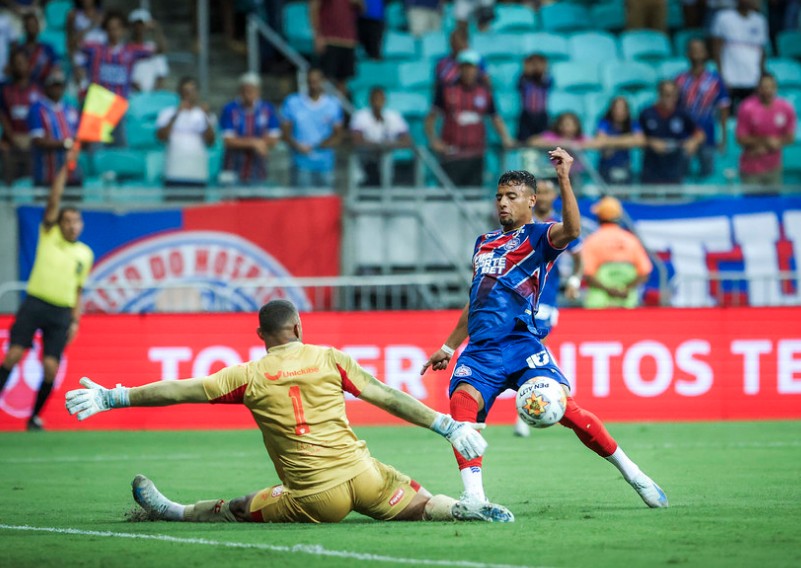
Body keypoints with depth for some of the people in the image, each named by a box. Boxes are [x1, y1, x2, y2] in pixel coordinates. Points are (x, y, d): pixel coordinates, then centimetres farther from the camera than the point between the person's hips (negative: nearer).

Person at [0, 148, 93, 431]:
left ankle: (34, 416, 8)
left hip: (61, 312, 2)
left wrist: (75, 321, 10)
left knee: (50, 367, -7)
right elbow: (54, 200, -7)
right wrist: (67, 166, -11)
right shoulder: (48, 236, 4)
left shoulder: (85, 254, 12)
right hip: (34, 303, -2)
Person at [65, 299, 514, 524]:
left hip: (315, 498, -1)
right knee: (425, 505, 15)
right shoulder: (329, 359, 5)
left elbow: (177, 392, 5)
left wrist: (110, 399, 12)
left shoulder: (248, 376, 3)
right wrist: (449, 427, 8)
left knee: (234, 511, 18)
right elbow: (388, 397, 4)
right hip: (363, 475, 1)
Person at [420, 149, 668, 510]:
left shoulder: (538, 236, 5)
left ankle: (633, 475, 3)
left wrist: (564, 179, -27)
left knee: (565, 409, -16)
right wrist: (448, 347, 34)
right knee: (462, 403, -25)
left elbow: (572, 230, -20)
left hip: (522, 346, -4)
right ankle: (474, 499, -31)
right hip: (481, 351, 4)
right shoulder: (484, 243, 23)